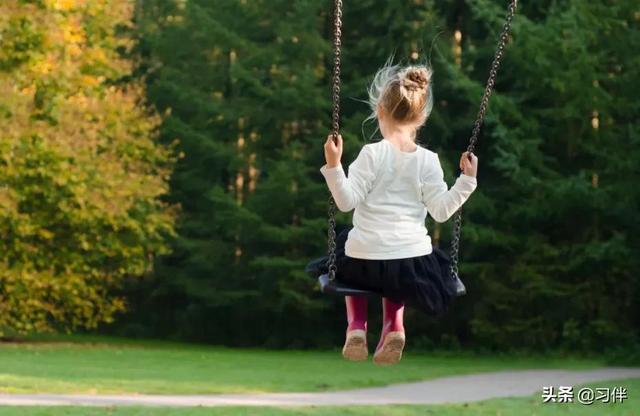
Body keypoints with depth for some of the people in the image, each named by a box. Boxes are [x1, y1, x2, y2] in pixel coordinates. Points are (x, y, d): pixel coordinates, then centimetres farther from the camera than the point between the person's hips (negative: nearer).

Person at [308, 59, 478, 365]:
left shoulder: (372, 154, -10)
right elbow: (441, 211, -5)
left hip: (365, 262, -2)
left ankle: (356, 325, 18)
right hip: (413, 265, 2)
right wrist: (466, 181, 3)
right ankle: (393, 325, 13)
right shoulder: (428, 160, -4)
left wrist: (333, 166, -18)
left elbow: (346, 201, -14)